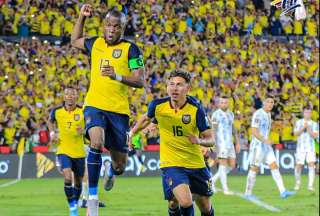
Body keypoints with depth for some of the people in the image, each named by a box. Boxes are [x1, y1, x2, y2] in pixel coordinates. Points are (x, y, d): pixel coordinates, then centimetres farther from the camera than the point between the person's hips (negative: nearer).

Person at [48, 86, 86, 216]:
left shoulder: (83, 112, -7)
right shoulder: (56, 111, -3)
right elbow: (50, 121, 19)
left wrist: (83, 131, -16)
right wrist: (52, 133, 3)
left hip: (79, 152, 1)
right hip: (63, 151, -1)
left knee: (78, 182, 12)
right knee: (68, 178, -22)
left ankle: (75, 204, 37)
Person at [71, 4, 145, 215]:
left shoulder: (131, 49, -4)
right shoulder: (95, 43, 8)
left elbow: (140, 81, -10)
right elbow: (75, 41, 30)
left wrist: (117, 76, -25)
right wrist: (82, 17, 18)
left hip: (119, 110, -1)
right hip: (94, 105, 1)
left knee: (120, 165, 6)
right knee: (97, 143, -30)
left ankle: (110, 169, 47)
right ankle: (92, 198, -23)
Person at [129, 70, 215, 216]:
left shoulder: (196, 109, -14)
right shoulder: (158, 105, -9)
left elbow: (210, 139, -10)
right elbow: (147, 118, 16)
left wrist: (199, 141, -31)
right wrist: (132, 133, 15)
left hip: (196, 164, 1)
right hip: (171, 164, -1)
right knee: (185, 202, -23)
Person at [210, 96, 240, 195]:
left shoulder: (231, 114, 14)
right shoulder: (216, 114, -8)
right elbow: (213, 130, -12)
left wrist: (238, 142, 18)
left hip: (230, 143, 7)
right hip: (221, 143, -7)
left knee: (231, 165, 6)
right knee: (223, 165, -7)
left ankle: (213, 180, 18)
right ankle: (225, 189, -5)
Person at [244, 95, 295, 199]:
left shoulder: (268, 114, 13)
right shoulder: (258, 114, -14)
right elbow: (254, 131, -21)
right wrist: (265, 140, -30)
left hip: (266, 146, 8)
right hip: (257, 145, -8)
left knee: (274, 166, -1)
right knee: (254, 169, -2)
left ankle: (282, 192, -7)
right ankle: (248, 193, 8)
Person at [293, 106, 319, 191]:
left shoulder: (314, 124, 4)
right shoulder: (298, 122, 6)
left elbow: (315, 136, -5)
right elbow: (296, 134, -3)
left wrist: (308, 128, -17)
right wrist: (303, 128, -16)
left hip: (310, 148, 0)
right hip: (300, 147, 0)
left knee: (311, 164, -15)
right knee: (298, 166, 0)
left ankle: (310, 185, -14)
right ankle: (298, 183, 25)